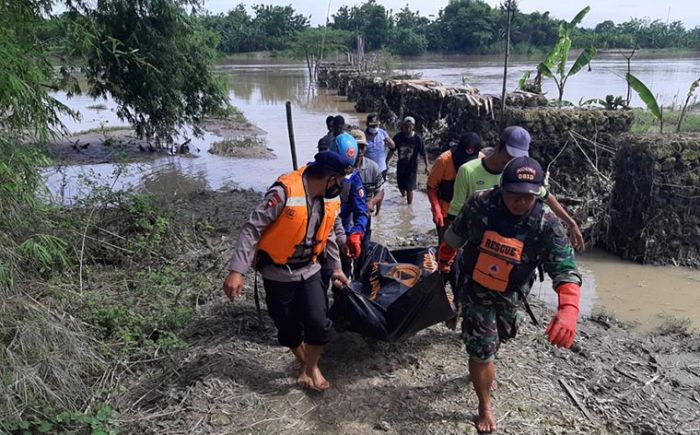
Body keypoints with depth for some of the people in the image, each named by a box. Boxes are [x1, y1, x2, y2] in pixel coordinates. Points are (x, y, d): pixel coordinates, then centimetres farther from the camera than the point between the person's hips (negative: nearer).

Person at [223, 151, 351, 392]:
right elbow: (252, 229, -24)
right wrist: (237, 270, -29)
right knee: (289, 328, 7)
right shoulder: (286, 191, -24)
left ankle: (311, 367, 19)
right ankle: (305, 364, 36)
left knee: (319, 324, -7)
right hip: (278, 273, -4)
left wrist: (336, 267, 21)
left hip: (309, 270, 4)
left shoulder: (331, 200, -2)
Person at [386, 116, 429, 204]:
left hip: (412, 167, -3)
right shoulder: (398, 137, -11)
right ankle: (403, 196, 50)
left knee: (409, 189, -2)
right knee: (401, 187, 17)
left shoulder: (417, 139, -17)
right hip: (400, 166, 3)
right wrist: (386, 162, 1)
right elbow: (392, 150, 1)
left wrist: (426, 166, -11)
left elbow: (423, 153, -10)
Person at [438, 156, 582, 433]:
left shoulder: (547, 224, -26)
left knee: (497, 338, 28)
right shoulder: (480, 204, -25)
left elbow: (564, 269, -32)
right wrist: (443, 261, 11)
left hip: (511, 294, 2)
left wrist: (569, 309, -50)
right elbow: (455, 235, -6)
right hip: (477, 288, -2)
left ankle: (484, 368, 62)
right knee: (481, 349, -1)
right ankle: (485, 408, 23)